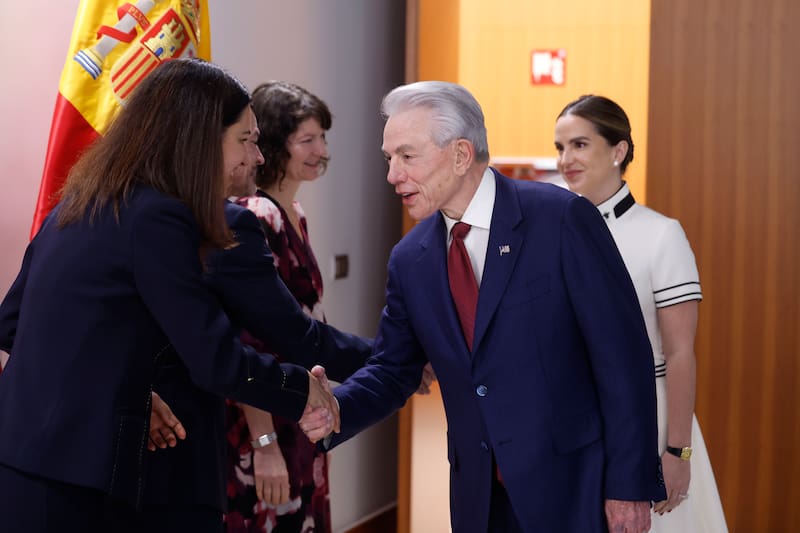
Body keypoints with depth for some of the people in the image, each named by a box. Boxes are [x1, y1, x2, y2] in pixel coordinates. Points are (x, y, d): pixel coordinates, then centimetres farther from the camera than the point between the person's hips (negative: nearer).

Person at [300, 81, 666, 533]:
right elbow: (392, 369, 11)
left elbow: (624, 356, -12)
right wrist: (335, 409, -10)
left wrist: (631, 484, -14)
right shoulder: (410, 260, 4)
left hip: (574, 489, -5)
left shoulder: (561, 219, -12)